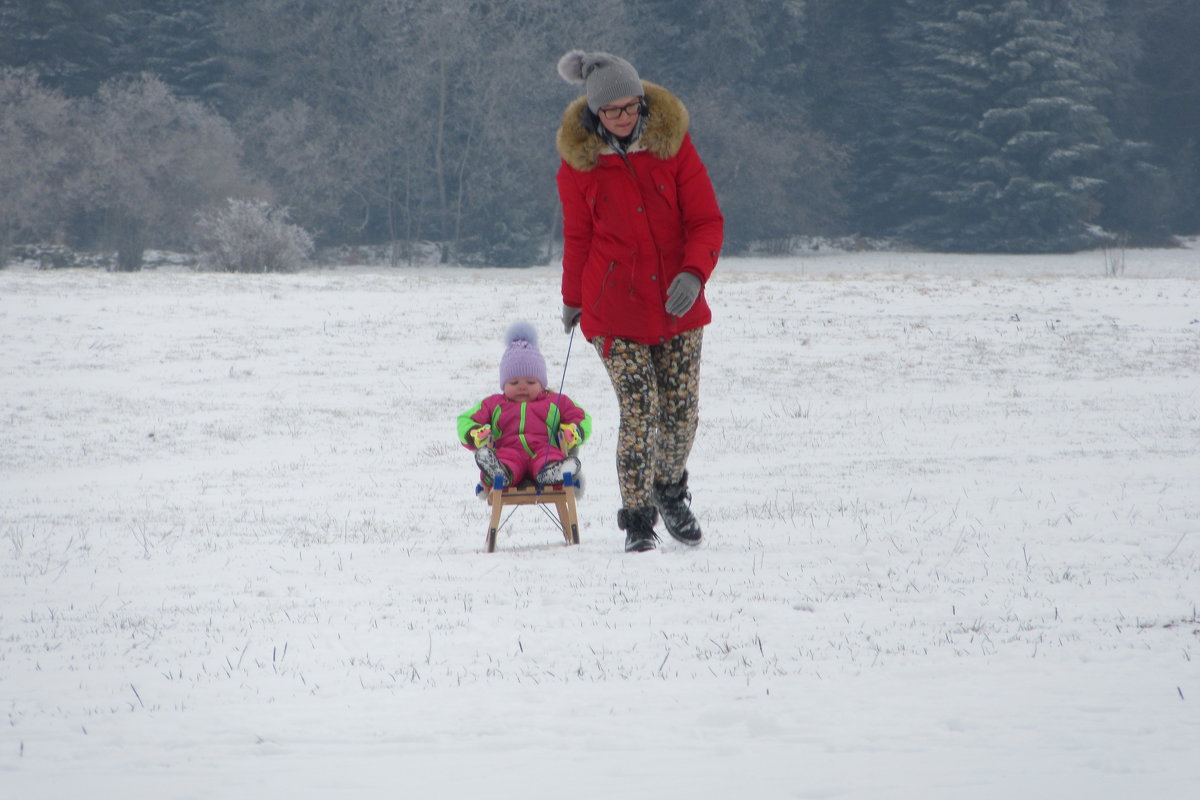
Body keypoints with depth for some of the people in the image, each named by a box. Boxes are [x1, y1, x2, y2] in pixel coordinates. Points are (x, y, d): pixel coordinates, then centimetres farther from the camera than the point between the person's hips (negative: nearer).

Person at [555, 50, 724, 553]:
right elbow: (578, 237, 9)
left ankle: (670, 492, 32)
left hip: (677, 304, 2)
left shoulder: (672, 144, -4)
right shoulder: (579, 158, -4)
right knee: (637, 413, -10)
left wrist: (694, 272, -19)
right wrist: (573, 300, 17)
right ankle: (637, 518, 3)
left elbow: (707, 221, -2)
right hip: (614, 305, -1)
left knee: (681, 412, 4)